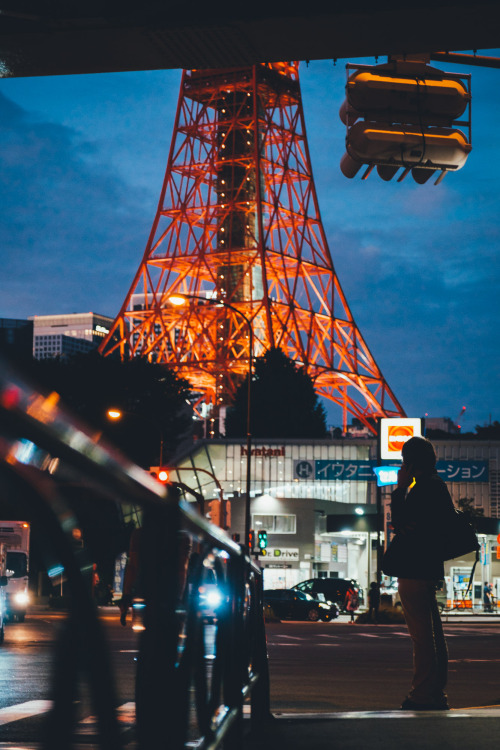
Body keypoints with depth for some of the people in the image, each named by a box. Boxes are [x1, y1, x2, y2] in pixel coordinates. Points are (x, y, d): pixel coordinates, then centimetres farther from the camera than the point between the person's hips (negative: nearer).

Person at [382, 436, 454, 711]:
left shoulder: (424, 487, -15)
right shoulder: (437, 485, 17)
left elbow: (399, 521, -15)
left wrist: (400, 488, -10)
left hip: (414, 571, -11)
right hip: (428, 568, 11)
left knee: (422, 635, -9)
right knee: (432, 634, 14)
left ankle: (422, 696, -7)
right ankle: (436, 694, 21)